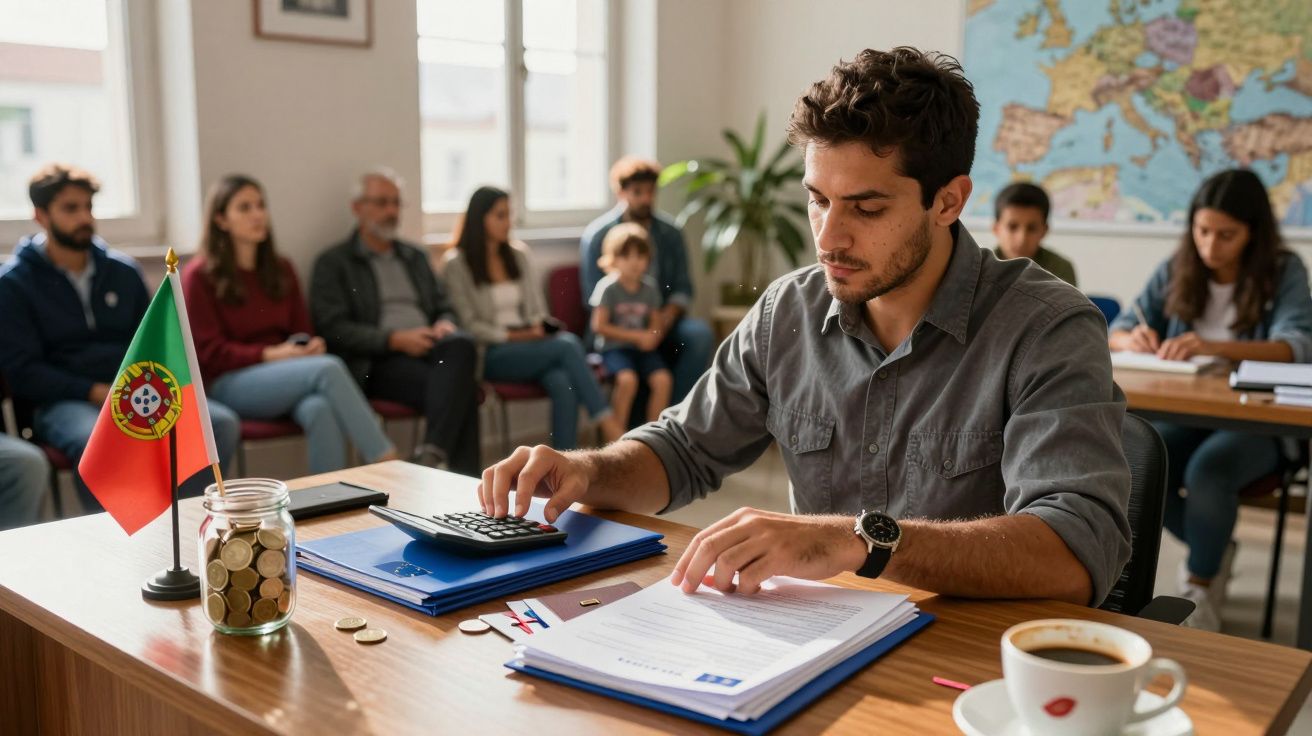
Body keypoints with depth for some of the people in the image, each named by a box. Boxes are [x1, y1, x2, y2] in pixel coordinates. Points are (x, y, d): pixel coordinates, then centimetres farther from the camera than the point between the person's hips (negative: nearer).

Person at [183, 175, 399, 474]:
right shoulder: (200, 276, 0)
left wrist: (311, 346, -7)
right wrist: (270, 355, -18)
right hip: (231, 383, -4)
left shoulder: (281, 269, 16)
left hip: (286, 377, 4)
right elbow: (208, 352, -5)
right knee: (329, 368, -32)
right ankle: (384, 460, -34)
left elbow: (301, 331, 18)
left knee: (319, 409, -35)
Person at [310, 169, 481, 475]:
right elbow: (333, 328, -4)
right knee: (460, 386, -31)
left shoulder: (416, 257, 26)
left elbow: (443, 308, 25)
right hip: (378, 362, -5)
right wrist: (395, 339, -15)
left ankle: (432, 455, -36)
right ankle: (464, 476, -26)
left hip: (428, 348, 5)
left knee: (461, 343, -32)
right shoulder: (333, 263, 8)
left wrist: (445, 325, -2)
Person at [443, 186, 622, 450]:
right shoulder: (456, 264, 0)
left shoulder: (520, 254, 17)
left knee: (563, 383, -31)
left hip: (529, 346, 5)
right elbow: (468, 324, -6)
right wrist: (513, 336, -14)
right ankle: (609, 425, -28)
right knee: (568, 344, -30)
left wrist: (538, 331, -5)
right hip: (490, 354, -5)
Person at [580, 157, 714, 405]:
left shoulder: (670, 232, 10)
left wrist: (667, 316, -14)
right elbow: (595, 298, -5)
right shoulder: (597, 236, -1)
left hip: (663, 321, 4)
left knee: (700, 333, -26)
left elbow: (683, 287, 9)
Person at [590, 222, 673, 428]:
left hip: (643, 349, 4)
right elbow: (599, 326, -9)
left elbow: (656, 325, 12)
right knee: (628, 379, -31)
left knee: (663, 379, -20)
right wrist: (636, 335, -11)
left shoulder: (650, 288, 7)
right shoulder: (608, 287, -7)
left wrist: (652, 337, -13)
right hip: (614, 347, -4)